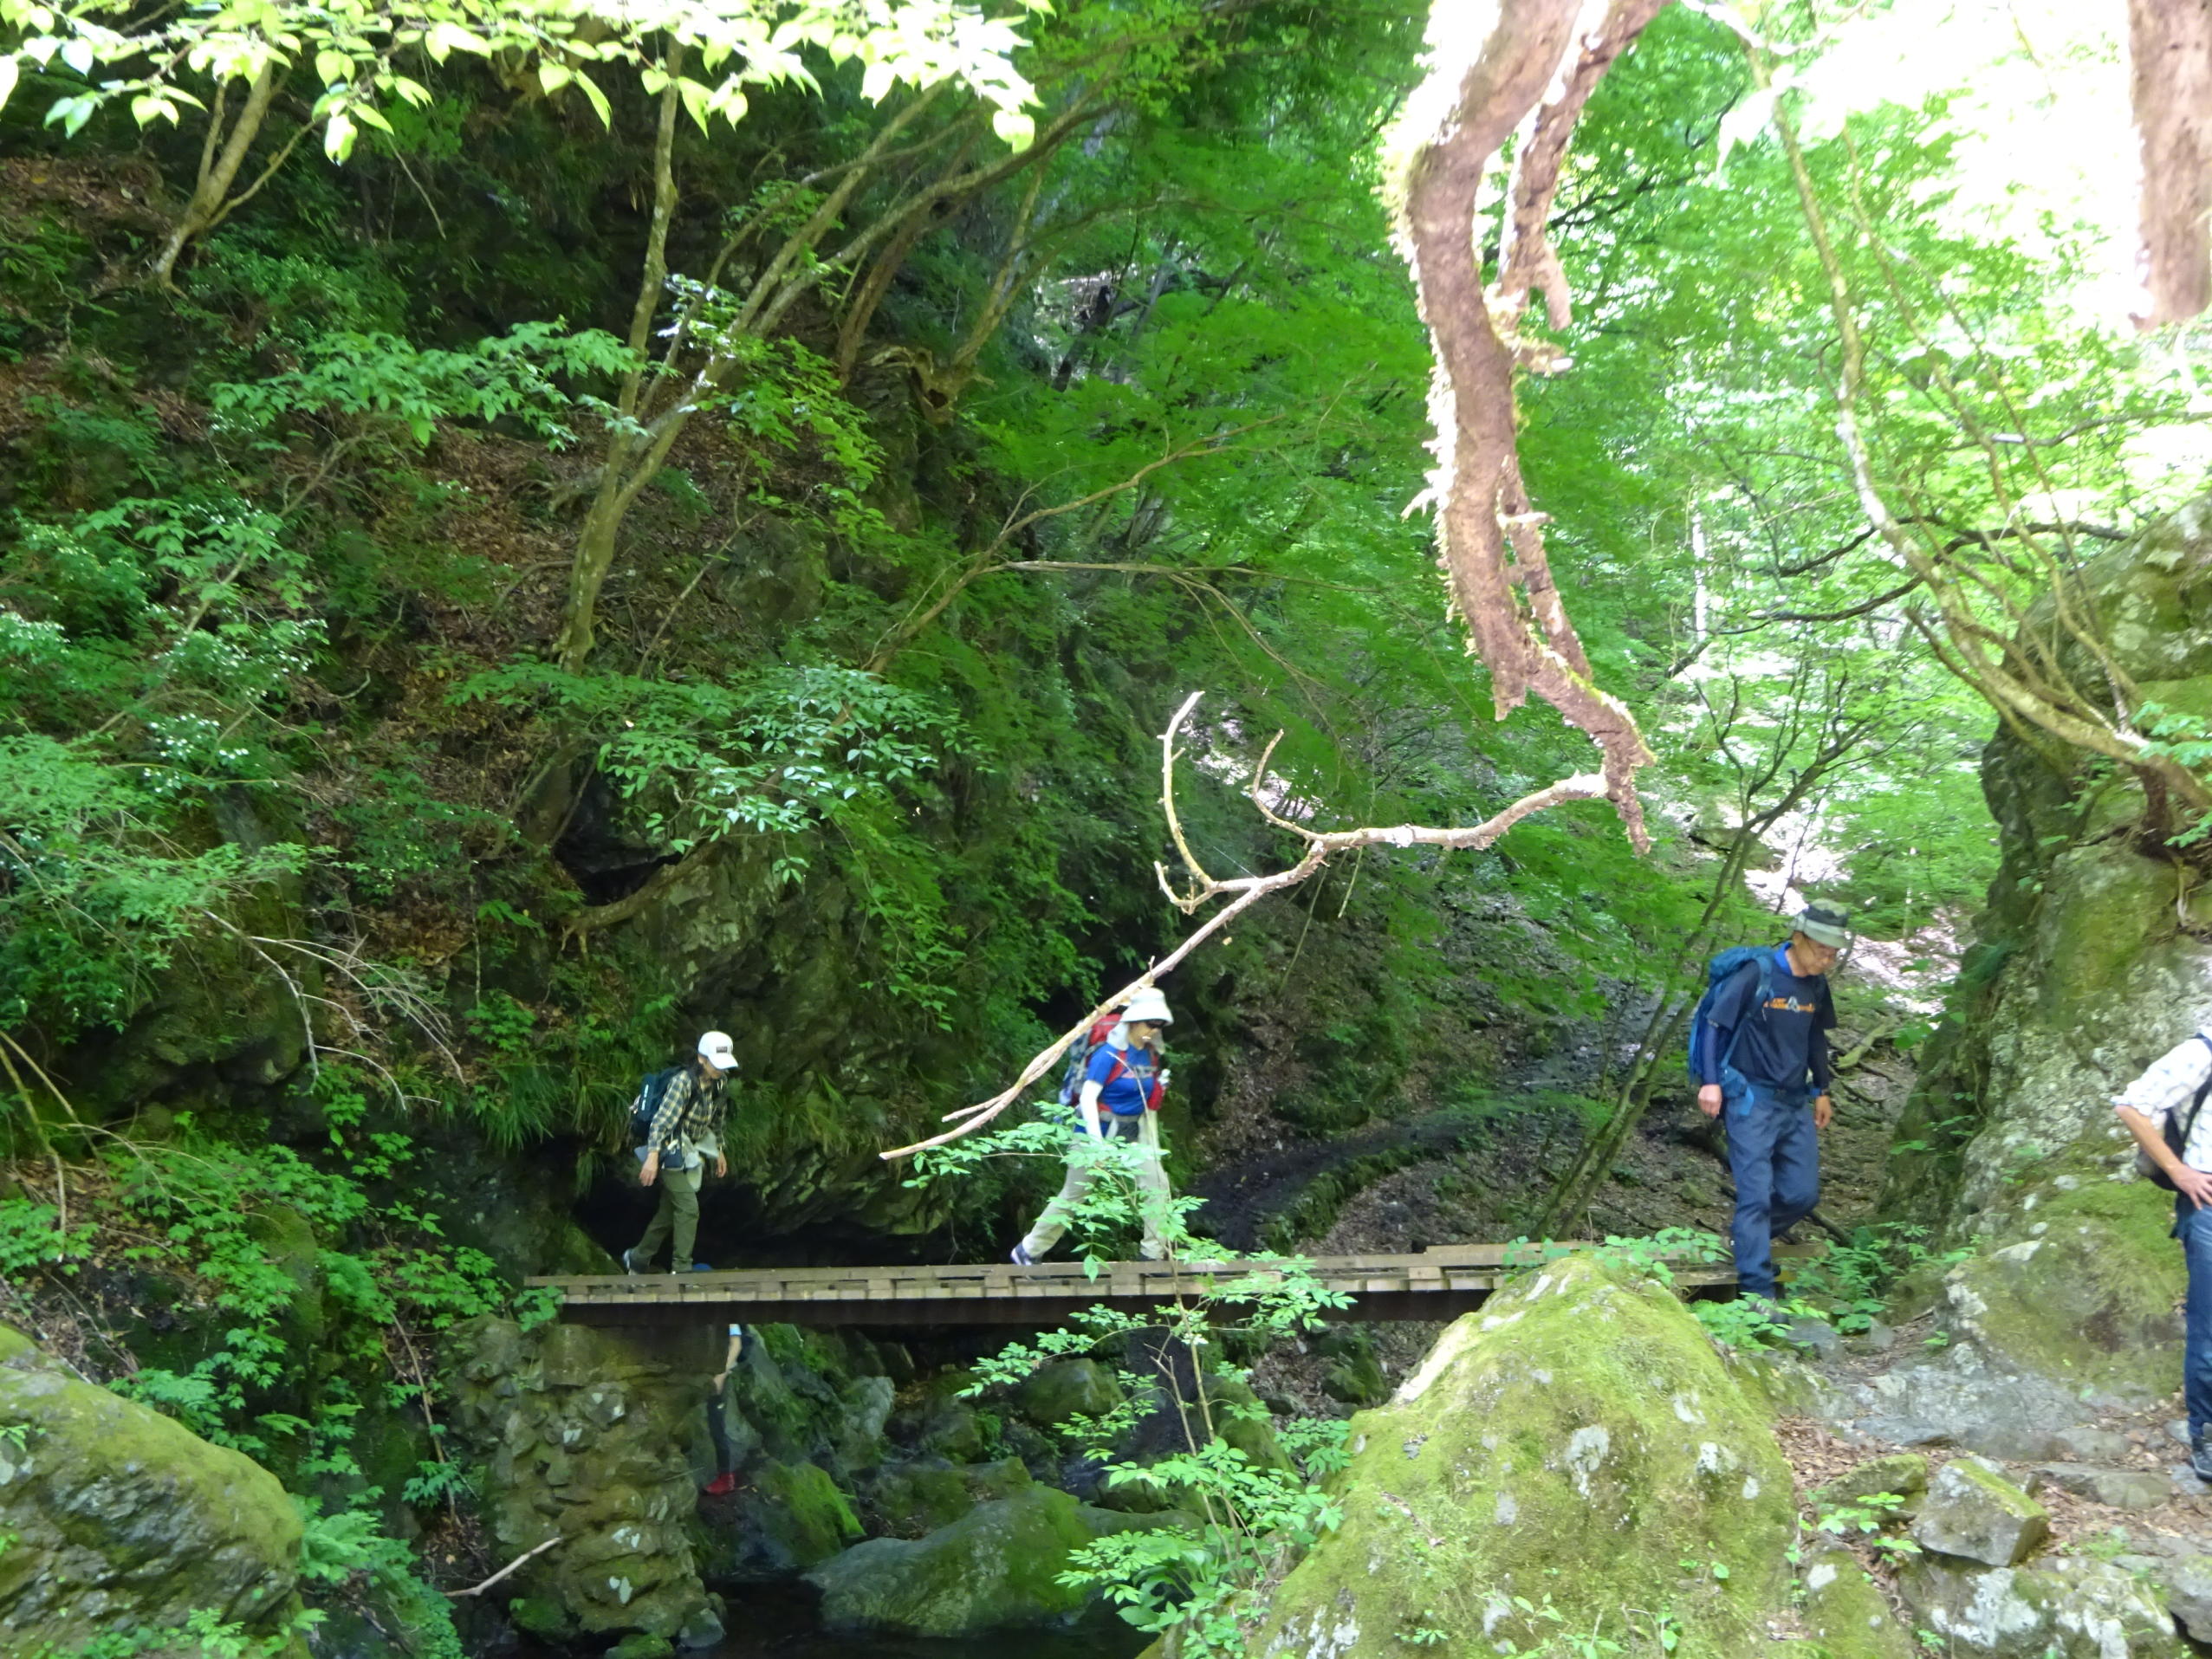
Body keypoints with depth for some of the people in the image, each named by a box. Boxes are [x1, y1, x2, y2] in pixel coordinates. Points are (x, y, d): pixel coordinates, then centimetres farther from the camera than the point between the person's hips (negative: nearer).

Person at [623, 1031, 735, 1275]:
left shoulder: (719, 1087, 3)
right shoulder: (683, 1081, -21)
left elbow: (716, 1122, 18)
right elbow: (662, 1119, -28)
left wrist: (719, 1152, 23)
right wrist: (653, 1157, -34)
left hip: (690, 1153, 8)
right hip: (670, 1151, -8)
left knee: (669, 1212, 14)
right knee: (688, 1208, -14)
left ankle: (637, 1258, 31)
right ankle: (682, 1268, -8)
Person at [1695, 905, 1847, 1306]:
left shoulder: (1816, 985, 6)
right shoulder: (1755, 975, -15)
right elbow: (1715, 1025, -12)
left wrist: (1822, 1091, 22)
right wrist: (1711, 1081, -17)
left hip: (1796, 1104, 7)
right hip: (1752, 1099, -7)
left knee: (1802, 1194, 7)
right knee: (1757, 1194, -9)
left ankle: (1745, 1236, 32)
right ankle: (1757, 1293, -6)